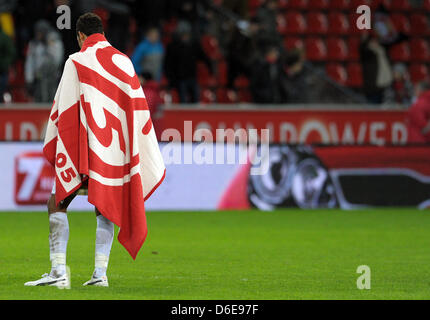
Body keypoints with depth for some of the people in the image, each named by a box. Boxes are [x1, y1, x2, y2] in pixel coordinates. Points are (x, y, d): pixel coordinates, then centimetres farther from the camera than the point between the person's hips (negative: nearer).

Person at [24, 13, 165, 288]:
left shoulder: (76, 61, -4)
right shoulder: (123, 62, 8)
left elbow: (64, 109, -5)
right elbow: (137, 108, 10)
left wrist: (52, 147, 3)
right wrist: (149, 155, 15)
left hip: (84, 144, -4)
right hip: (115, 147, 4)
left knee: (57, 203, 2)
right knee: (106, 208, 11)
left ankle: (59, 270, -10)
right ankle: (100, 272, 2)